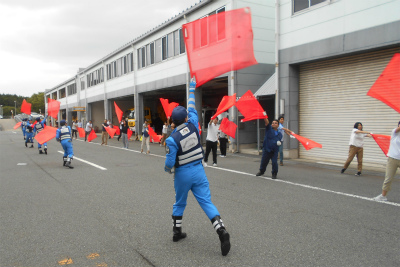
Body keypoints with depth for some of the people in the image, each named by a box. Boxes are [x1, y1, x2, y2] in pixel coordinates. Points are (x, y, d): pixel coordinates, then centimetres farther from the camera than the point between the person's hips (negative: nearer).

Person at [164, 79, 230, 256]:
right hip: (198, 170, 2)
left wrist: (167, 169, 10)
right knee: (206, 202, 1)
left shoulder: (172, 139, -16)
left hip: (182, 174, -2)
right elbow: (192, 109, 11)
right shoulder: (192, 126, -6)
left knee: (179, 203, 19)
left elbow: (170, 162, -14)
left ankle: (177, 232, 32)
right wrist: (191, 90, 22)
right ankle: (221, 230, -14)